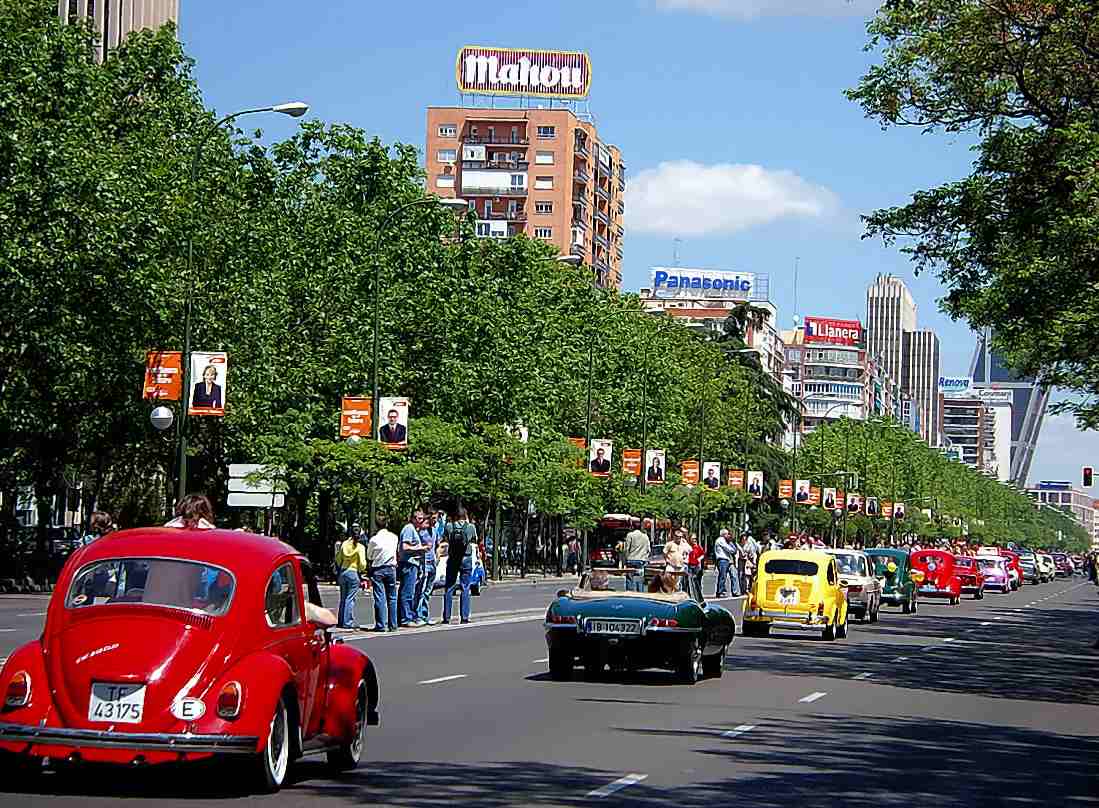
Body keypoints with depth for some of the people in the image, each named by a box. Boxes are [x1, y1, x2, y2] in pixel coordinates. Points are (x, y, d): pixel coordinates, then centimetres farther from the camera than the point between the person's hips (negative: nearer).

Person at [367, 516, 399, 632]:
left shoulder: (374, 539, -11)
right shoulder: (394, 537, -2)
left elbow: (369, 557, 2)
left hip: (377, 570, -2)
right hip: (391, 568, 3)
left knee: (380, 598, -1)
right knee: (392, 598, 9)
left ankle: (380, 625, -2)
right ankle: (393, 625, 10)